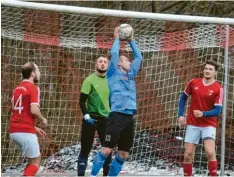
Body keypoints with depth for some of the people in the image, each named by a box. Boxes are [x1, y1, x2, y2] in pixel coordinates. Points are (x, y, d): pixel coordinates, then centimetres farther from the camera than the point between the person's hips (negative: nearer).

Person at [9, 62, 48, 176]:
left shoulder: (17, 89, 18)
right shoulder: (33, 88, -8)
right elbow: (34, 110, -20)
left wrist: (34, 128, 25)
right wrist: (43, 120, 0)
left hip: (14, 131, 8)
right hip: (26, 132, -8)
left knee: (33, 159, 22)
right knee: (35, 162, 2)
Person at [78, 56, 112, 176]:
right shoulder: (89, 80, -6)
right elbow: (82, 101, -6)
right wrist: (86, 116, -17)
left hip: (106, 118, 4)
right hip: (91, 118, -4)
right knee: (86, 149, 0)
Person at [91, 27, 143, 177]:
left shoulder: (131, 75, 23)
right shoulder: (114, 74, 6)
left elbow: (139, 57, 30)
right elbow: (114, 53, -4)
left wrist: (131, 41, 31)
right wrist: (117, 38, 10)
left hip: (129, 117, 7)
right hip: (117, 116, -7)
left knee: (124, 154, 5)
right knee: (106, 150, -10)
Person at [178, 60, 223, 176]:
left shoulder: (218, 89, -9)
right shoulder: (194, 83, 1)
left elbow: (217, 110, -12)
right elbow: (183, 98, 14)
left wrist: (203, 114, -27)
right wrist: (181, 115, 6)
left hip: (208, 125, -3)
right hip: (192, 124, 3)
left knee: (210, 152, -19)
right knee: (188, 154, 3)